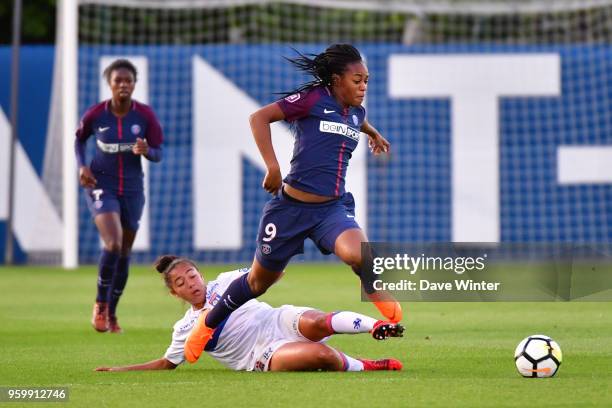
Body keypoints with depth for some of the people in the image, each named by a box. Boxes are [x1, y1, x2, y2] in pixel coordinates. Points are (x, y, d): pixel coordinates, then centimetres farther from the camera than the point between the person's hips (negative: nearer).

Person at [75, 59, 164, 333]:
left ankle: (111, 313, 28)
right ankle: (100, 303, 0)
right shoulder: (95, 115, -10)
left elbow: (157, 155, -3)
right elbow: (79, 139, 10)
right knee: (113, 244, -22)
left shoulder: (145, 115, -9)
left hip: (132, 188, 3)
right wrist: (81, 166, -6)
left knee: (124, 253, 10)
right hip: (101, 185, -3)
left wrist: (145, 151, -26)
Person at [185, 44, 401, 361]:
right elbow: (259, 117, -16)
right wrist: (272, 166, -23)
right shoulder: (313, 99, -9)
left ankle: (379, 297, -1)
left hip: (333, 207, 4)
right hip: (292, 206, -4)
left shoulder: (355, 112, 10)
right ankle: (208, 325, 35)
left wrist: (373, 134, 57)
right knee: (261, 280, 12)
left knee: (357, 253, -31)